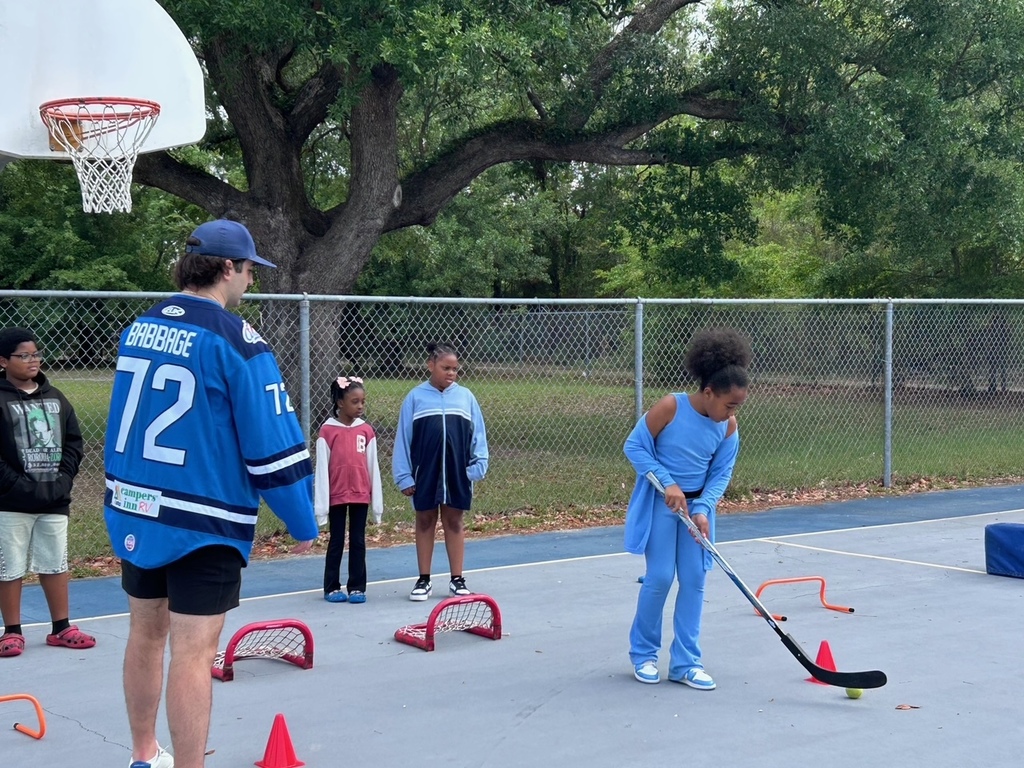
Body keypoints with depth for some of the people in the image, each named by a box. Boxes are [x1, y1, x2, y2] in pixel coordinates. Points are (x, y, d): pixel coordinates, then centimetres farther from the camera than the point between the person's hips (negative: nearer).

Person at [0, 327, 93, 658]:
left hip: (55, 501, 5)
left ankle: (61, 628, 22)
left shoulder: (55, 397, 9)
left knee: (55, 564, 12)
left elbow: (74, 441, 10)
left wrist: (63, 480, -3)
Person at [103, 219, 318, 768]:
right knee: (192, 652, -4)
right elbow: (274, 446, -15)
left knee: (146, 633, 19)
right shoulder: (235, 341, -15)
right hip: (204, 525, -7)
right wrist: (303, 524, -5)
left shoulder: (139, 328, 7)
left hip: (134, 514, 8)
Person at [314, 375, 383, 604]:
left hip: (361, 495, 3)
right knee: (336, 542, 7)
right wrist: (321, 504, -8)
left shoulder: (367, 431, 1)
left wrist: (377, 501, 5)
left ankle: (357, 587, 15)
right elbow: (321, 469, -7)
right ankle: (332, 587, 17)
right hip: (337, 496, -3)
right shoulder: (328, 431, -9)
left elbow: (373, 467, 5)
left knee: (358, 542, 8)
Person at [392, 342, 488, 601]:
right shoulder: (415, 398, -1)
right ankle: (424, 580, 17)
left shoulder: (465, 397, 3)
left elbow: (478, 435, 5)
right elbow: (403, 438, 0)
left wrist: (477, 466, -4)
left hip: (457, 473, 1)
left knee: (454, 522, 9)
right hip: (425, 473, -1)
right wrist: (404, 476, -3)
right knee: (425, 522, 9)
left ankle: (457, 579, 16)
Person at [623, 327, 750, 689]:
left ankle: (685, 663, 10)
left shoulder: (728, 426, -7)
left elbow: (721, 473, -3)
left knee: (694, 580, 1)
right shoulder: (670, 407, -21)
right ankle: (643, 653, 15)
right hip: (660, 502, -4)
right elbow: (634, 446, -14)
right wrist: (667, 484, -22)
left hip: (698, 505, 5)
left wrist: (703, 509, -19)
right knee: (660, 577, -6)